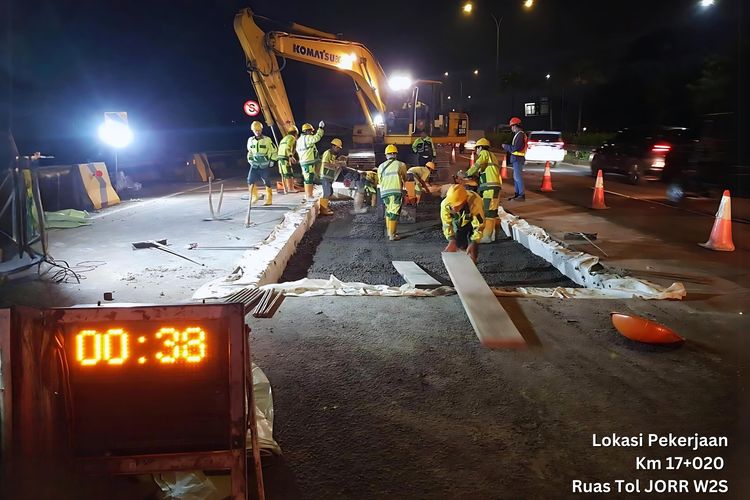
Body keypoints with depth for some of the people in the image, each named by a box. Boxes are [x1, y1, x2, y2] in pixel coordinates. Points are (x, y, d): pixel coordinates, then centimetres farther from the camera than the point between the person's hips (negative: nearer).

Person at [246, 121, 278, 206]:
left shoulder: (267, 140, -6)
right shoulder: (250, 140, 7)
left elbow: (273, 151, 2)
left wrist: (272, 161, -3)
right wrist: (250, 160, 13)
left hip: (265, 166, -4)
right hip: (254, 165, 4)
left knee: (267, 183, 2)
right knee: (250, 181, -5)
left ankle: (269, 200, 11)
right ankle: (254, 197, 13)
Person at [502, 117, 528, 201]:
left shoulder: (520, 134, -15)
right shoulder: (520, 134, 17)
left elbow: (515, 148, -20)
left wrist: (505, 146, -9)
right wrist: (507, 147, 15)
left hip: (518, 159, -11)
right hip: (517, 158, 11)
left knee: (518, 177, -9)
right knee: (516, 177, 15)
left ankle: (521, 195, -7)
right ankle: (517, 194, 21)